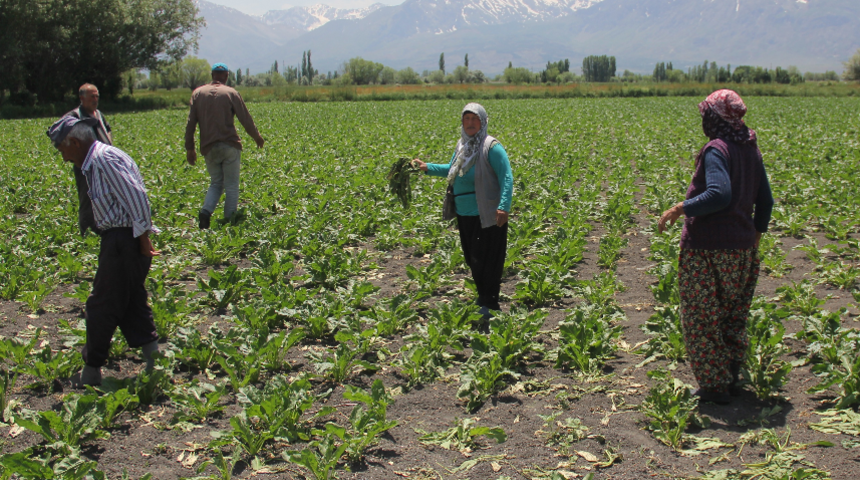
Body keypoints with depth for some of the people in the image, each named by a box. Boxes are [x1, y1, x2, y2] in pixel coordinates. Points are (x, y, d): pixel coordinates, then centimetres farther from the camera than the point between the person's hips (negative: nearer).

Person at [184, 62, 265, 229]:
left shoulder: (198, 93, 6)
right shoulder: (230, 93, -3)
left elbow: (190, 123, 5)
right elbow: (245, 119, -1)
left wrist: (189, 148, 11)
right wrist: (257, 137, 15)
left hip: (208, 148, 3)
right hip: (229, 145, -3)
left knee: (216, 183, 16)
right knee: (231, 186, 6)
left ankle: (206, 211, -7)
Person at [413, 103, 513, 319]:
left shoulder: (491, 147, -12)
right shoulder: (462, 145, 11)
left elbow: (506, 178, -16)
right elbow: (451, 170, 26)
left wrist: (503, 207, -26)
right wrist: (427, 167, 15)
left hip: (486, 215, -8)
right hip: (465, 215, 8)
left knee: (485, 260, -2)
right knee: (472, 259, 16)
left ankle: (488, 305, 8)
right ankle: (483, 297, 33)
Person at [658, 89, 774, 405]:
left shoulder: (717, 149, -15)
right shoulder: (750, 149, 10)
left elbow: (720, 195, -28)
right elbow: (765, 201, 15)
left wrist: (680, 209, -20)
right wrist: (756, 235, 26)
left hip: (708, 248, -8)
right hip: (742, 248, 8)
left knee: (702, 318, 3)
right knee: (734, 318, 17)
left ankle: (714, 387, 7)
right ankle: (732, 379, 26)